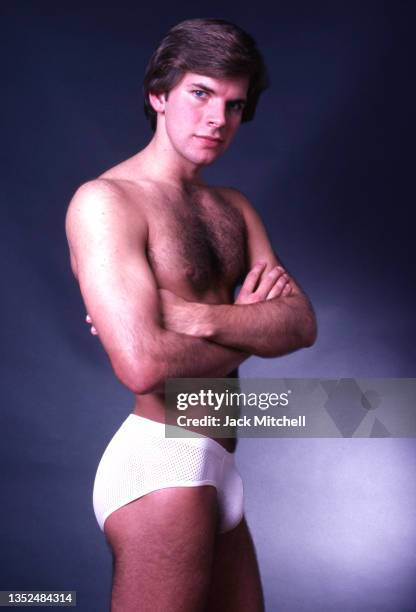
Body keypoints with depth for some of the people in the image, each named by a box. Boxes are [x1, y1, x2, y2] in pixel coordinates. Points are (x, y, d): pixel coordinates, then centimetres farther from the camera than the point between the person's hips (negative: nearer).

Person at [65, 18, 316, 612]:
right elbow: (144, 366, -23)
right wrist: (251, 328, -6)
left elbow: (303, 324, 1)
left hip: (213, 467, 8)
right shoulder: (105, 200, -11)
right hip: (160, 461, -8)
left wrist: (203, 319, -17)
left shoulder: (233, 207, 13)